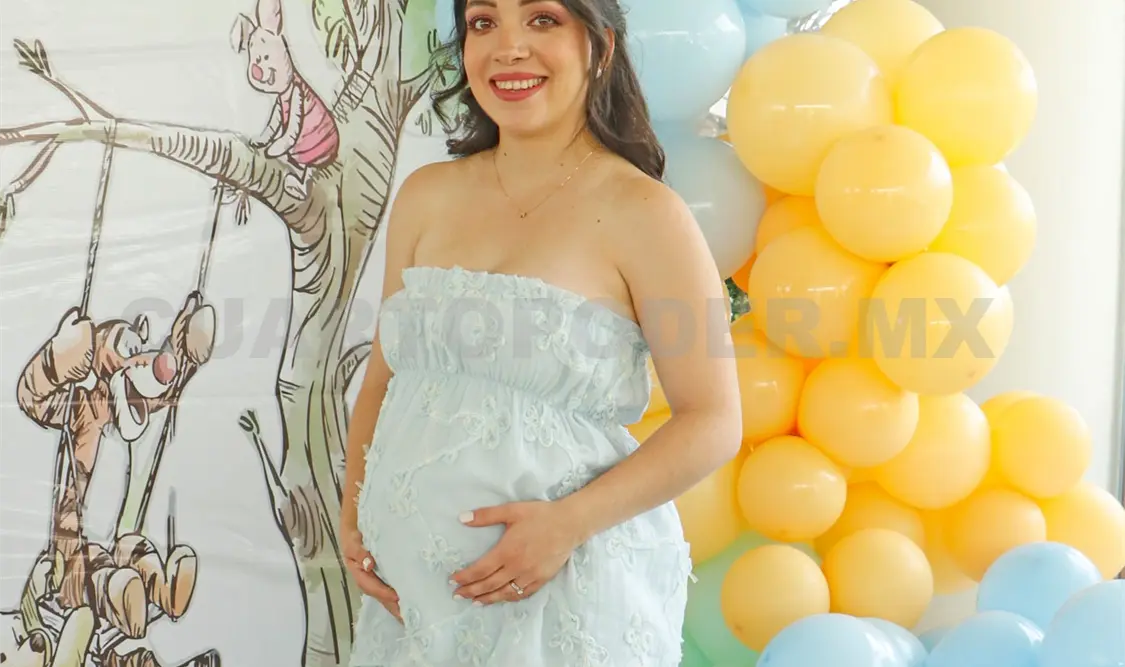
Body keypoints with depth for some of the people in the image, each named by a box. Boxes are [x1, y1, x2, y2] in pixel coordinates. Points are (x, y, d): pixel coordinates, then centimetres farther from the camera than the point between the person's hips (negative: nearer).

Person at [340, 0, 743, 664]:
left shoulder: (642, 213, -10)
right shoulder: (426, 195, 5)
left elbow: (713, 423, -10)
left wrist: (569, 522, -19)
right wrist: (352, 515, 1)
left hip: (569, 591, -4)